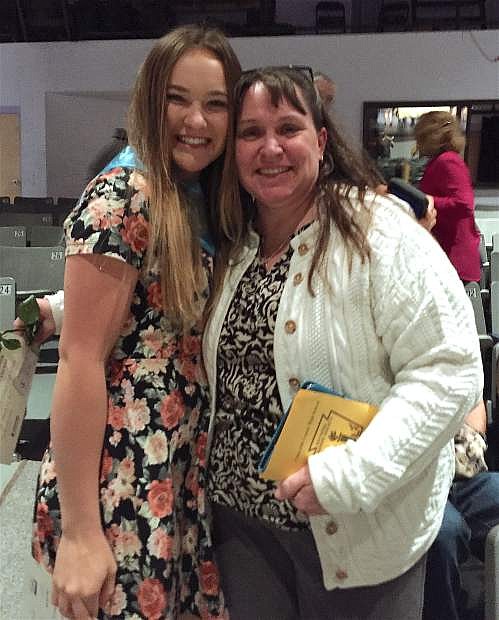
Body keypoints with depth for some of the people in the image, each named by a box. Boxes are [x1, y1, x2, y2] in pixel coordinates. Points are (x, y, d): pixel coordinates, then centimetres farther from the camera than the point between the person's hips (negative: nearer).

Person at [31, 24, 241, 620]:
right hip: (122, 486, -8)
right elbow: (80, 362, -19)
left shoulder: (206, 205, 8)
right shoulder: (122, 200, -17)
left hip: (189, 478, 8)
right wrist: (79, 531, -19)